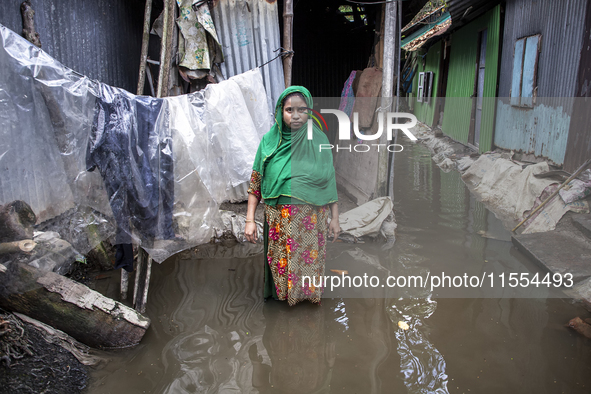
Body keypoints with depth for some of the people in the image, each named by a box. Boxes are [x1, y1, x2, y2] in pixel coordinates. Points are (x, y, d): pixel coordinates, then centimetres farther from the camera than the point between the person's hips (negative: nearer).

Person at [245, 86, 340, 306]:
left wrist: (335, 219, 2)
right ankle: (282, 295, 35)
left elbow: (330, 182, 2)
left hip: (311, 219, 0)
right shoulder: (269, 141, -1)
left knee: (309, 263, 9)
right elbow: (255, 182, 0)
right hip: (279, 219, 0)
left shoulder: (319, 140, -1)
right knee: (281, 262, 11)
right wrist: (250, 220, -5)